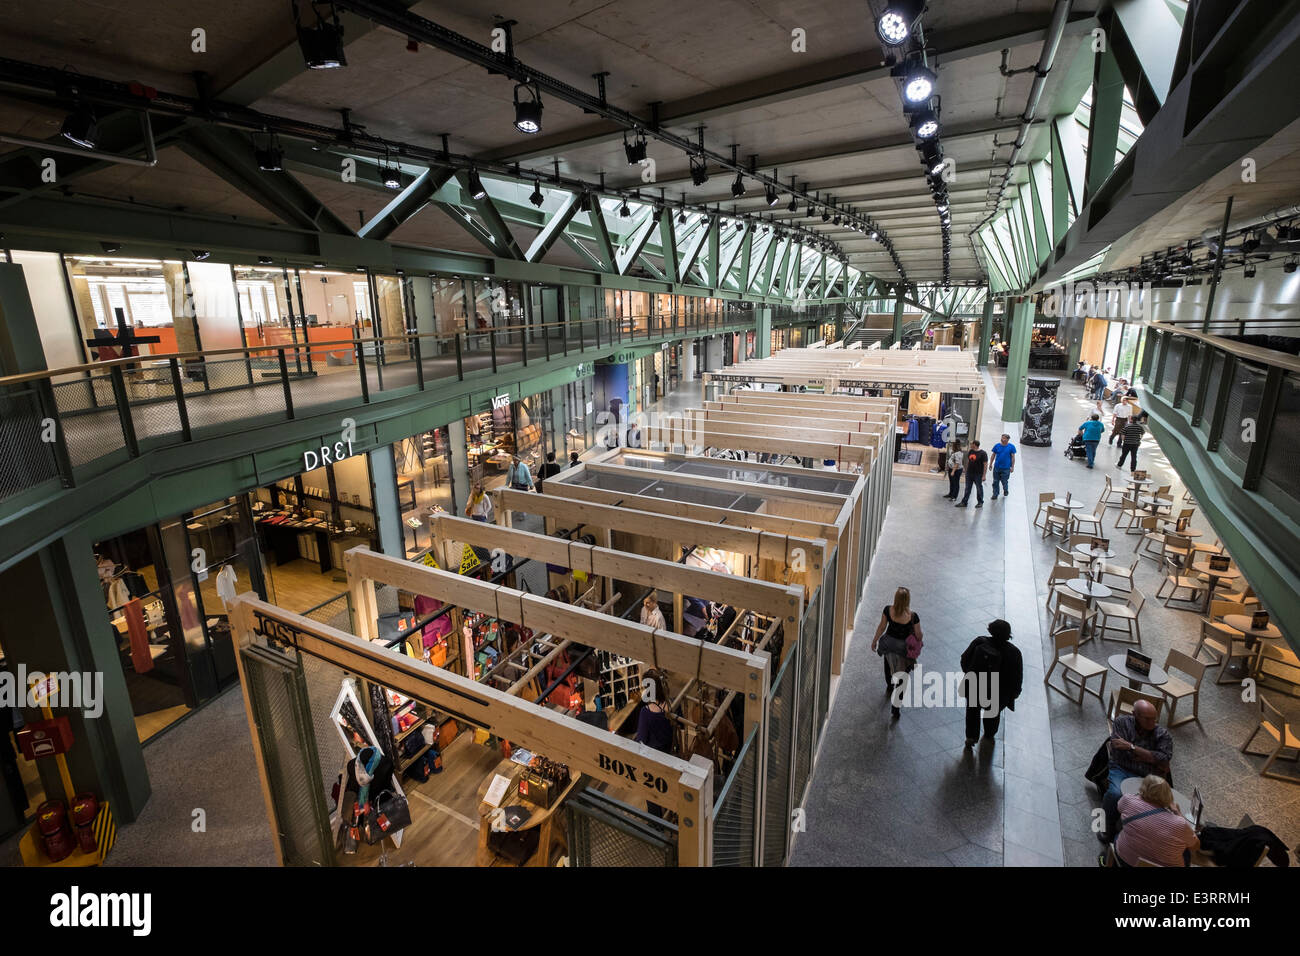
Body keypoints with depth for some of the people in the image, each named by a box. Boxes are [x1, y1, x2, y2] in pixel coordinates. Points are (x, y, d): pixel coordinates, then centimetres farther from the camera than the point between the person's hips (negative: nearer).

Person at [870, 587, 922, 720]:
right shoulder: (913, 616, -25)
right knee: (901, 678, 11)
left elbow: (882, 627, -7)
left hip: (889, 643, 3)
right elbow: (918, 635, -13)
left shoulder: (888, 610, -19)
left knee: (888, 665, 32)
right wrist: (920, 640, 12)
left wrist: (875, 640, 9)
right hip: (904, 647, -3)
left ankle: (889, 687, 57)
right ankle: (895, 707, 14)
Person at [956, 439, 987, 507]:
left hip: (978, 474, -5)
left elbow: (985, 464, -13)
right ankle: (964, 502, 11)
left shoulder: (983, 453, -11)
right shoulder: (970, 452, 7)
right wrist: (966, 471, 14)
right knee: (967, 489, 8)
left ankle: (980, 502, 21)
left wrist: (984, 475, -16)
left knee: (979, 488, 8)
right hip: (969, 474, 5)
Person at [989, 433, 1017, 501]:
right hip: (997, 467, 2)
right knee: (995, 481, 5)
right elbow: (993, 455, 10)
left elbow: (1013, 457, -1)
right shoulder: (997, 446, 1)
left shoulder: (1011, 447, -5)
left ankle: (1005, 491, 36)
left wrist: (1012, 467, -4)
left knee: (1004, 481, 7)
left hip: (1006, 468, -2)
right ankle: (995, 495, 15)